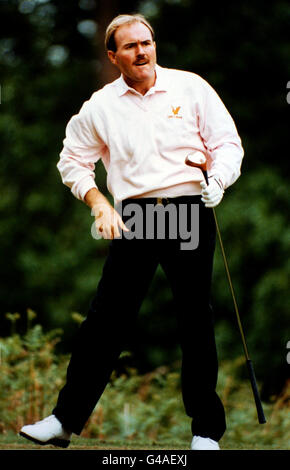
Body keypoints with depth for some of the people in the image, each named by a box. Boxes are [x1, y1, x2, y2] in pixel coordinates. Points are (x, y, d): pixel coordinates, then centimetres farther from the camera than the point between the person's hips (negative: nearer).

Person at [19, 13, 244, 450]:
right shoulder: (100, 106, 7)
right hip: (134, 217, 1)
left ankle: (207, 432, 10)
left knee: (195, 321, 1)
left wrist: (217, 180, -13)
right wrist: (100, 206, 2)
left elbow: (228, 142, 6)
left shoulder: (191, 87, 4)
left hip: (190, 211, -1)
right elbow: (73, 161, 17)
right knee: (105, 319, -1)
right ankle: (66, 420, 5)